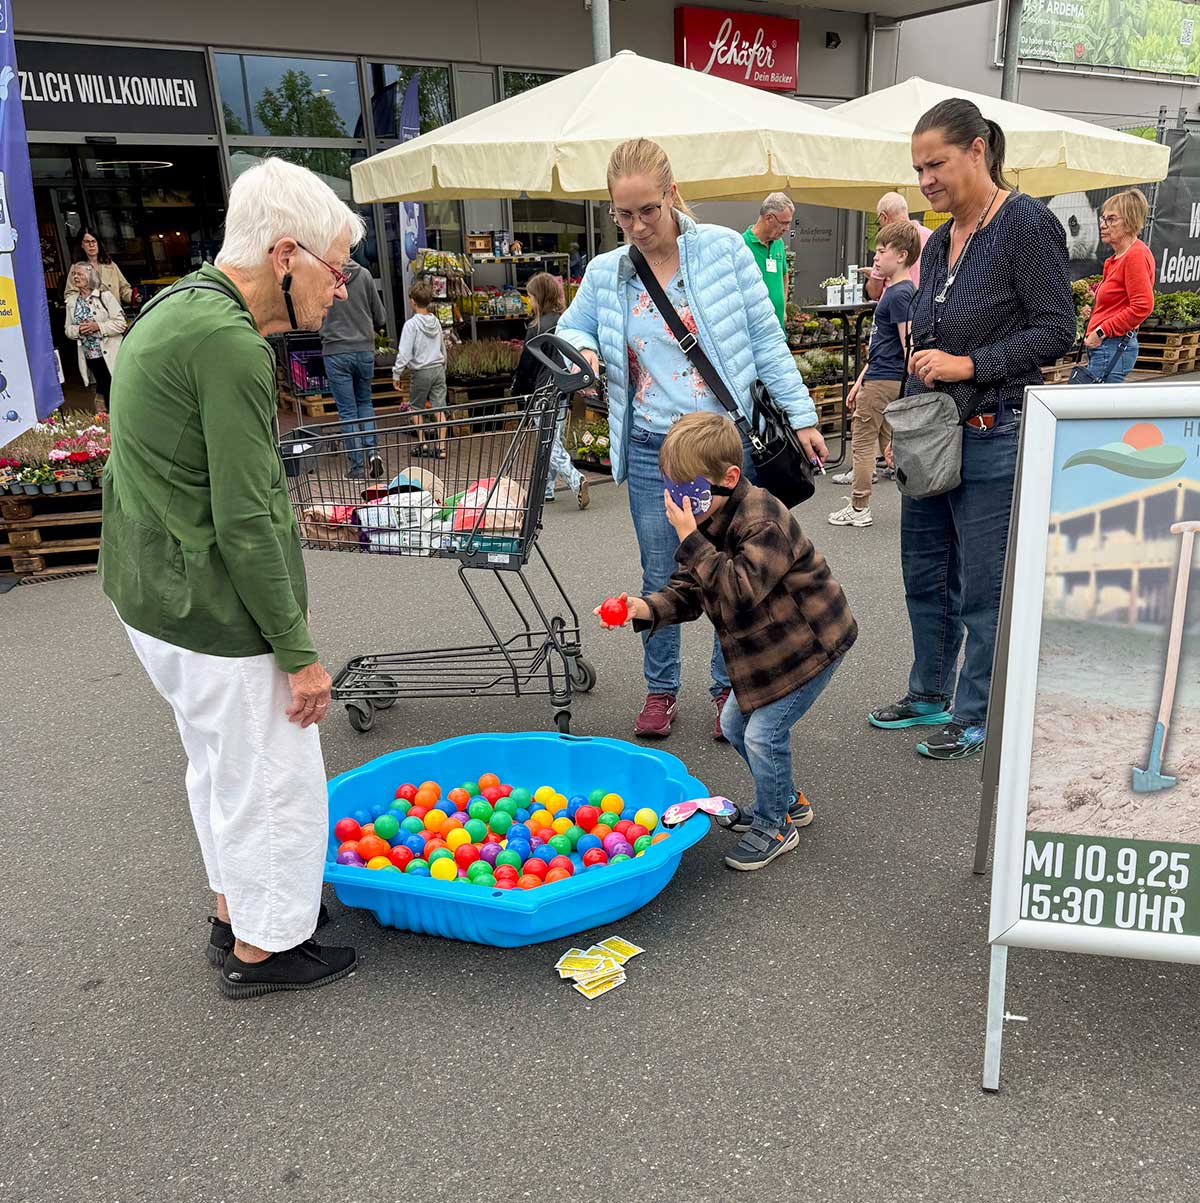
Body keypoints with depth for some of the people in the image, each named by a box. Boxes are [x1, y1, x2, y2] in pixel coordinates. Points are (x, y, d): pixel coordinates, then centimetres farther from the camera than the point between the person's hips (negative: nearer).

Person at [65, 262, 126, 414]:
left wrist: (97, 326, -17)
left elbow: (120, 323, -8)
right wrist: (78, 330, -8)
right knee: (104, 390, 6)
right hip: (90, 356, 4)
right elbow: (68, 330, 14)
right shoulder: (72, 302, 11)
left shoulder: (105, 296, -3)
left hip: (110, 354, -4)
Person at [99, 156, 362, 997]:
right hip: (214, 613, -10)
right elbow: (245, 523, -23)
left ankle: (237, 912, 40)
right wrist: (299, 651, -16)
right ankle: (264, 949, 24)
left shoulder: (178, 308, 10)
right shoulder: (231, 346, -22)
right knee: (274, 779, 6)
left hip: (155, 595, 10)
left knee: (223, 767, 23)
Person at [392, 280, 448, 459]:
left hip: (421, 371, -5)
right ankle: (440, 447, -1)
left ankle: (422, 444, 15)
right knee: (439, 409, 2)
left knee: (416, 408, 13)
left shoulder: (411, 324, -13)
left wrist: (397, 374, -7)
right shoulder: (436, 322, 6)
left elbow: (404, 352, -15)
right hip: (439, 368, 5)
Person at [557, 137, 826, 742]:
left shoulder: (723, 249, -3)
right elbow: (569, 329, 19)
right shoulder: (605, 273, 4)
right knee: (660, 579, 11)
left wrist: (801, 416, -3)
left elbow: (766, 339, -1)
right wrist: (582, 350, -6)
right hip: (650, 449, 2)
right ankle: (660, 690, 27)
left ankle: (730, 687, 25)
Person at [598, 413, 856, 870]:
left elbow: (740, 590, -40)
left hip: (812, 642, -10)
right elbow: (687, 591, -2)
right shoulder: (707, 521, -1)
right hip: (767, 646, 10)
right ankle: (786, 800, 37)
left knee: (763, 733, -11)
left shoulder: (763, 521, -29)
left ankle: (774, 826, 13)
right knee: (735, 724, 15)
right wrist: (646, 609, -21)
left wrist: (691, 540, -41)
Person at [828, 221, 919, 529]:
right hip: (883, 379, 10)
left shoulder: (899, 294, -16)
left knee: (862, 444, 1)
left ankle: (858, 509, 10)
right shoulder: (893, 291, 15)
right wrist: (860, 382, 21)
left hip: (882, 382, -10)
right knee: (890, 443, 14)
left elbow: (909, 345, -21)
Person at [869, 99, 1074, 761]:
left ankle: (975, 717, 17)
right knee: (924, 575, 16)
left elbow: (1056, 328, -13)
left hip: (992, 436, -8)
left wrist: (970, 365, -20)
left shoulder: (1026, 224, -9)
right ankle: (930, 694, 33)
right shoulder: (938, 242, 13)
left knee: (982, 587, 2)